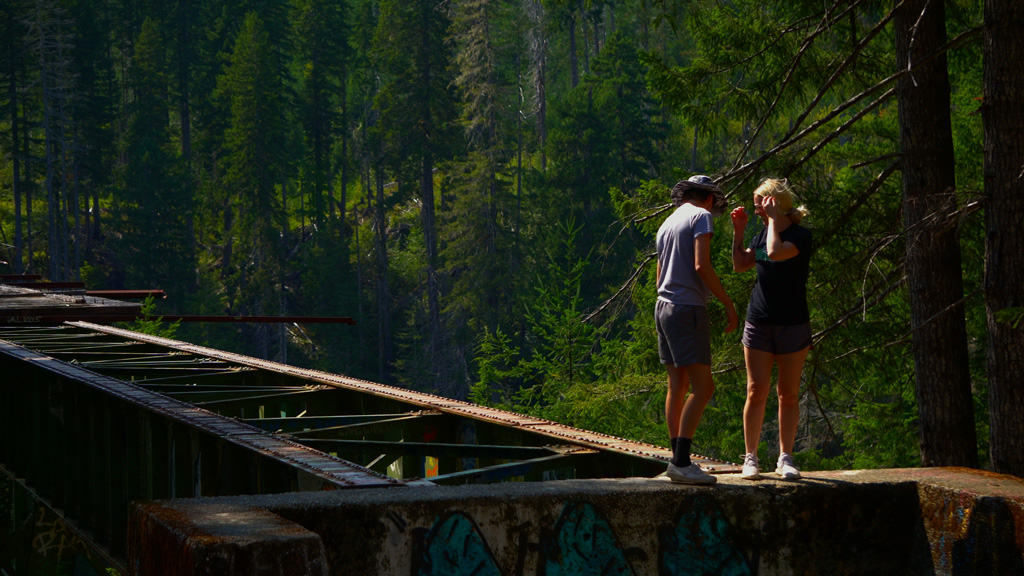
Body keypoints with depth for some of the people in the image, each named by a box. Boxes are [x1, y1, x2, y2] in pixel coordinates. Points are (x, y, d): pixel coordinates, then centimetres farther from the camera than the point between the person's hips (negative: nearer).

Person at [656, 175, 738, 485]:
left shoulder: (667, 224, 19)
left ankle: (679, 461, 12)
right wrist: (728, 304, -12)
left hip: (663, 307, 9)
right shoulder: (701, 216, -6)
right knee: (702, 388, -10)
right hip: (688, 309, -9)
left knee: (678, 387, 11)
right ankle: (681, 462, -18)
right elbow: (701, 266, -18)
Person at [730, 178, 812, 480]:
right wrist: (738, 231, 8)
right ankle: (750, 458, 2)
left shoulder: (801, 235, -9)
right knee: (756, 392, -1)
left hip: (792, 324, -4)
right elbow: (740, 265, 17)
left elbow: (776, 253, -26)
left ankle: (785, 458, 11)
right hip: (759, 322, 4)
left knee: (788, 395, 3)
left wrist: (773, 219, -16)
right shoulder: (764, 232, 11)